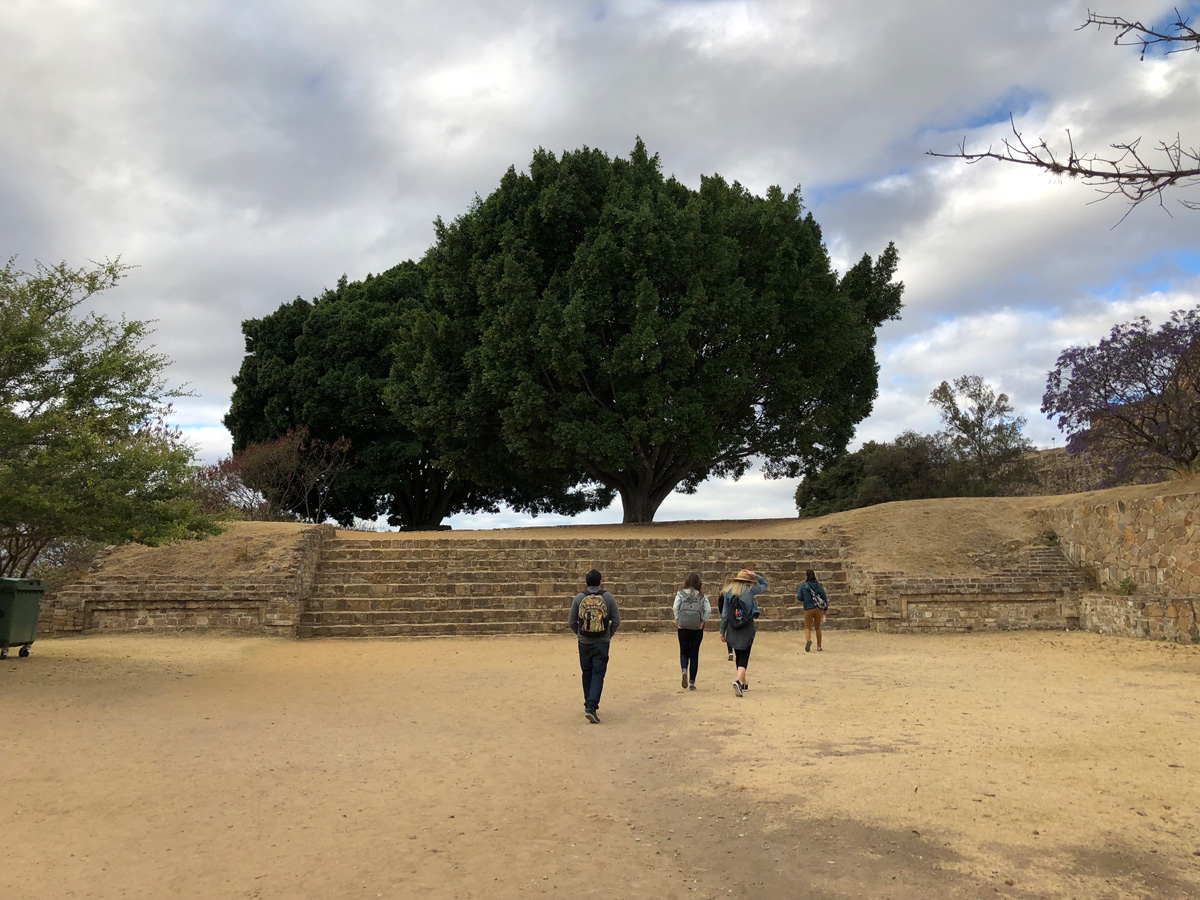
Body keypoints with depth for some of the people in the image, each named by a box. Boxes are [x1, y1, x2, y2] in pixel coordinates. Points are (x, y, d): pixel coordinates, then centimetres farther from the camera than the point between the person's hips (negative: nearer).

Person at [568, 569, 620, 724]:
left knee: (587, 673, 16)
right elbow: (616, 621, -2)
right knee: (598, 675, 0)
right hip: (602, 643, -1)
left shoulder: (579, 597, -2)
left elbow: (571, 621, 2)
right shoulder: (608, 597, -4)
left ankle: (589, 705, 28)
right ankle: (591, 708, -12)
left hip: (584, 642, 2)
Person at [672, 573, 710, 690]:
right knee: (694, 655, 10)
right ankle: (692, 682, 11)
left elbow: (676, 608, -12)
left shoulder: (680, 594, 0)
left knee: (684, 653, 15)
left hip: (683, 628, -1)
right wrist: (702, 622, -1)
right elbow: (708, 610, -9)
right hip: (697, 629, 1)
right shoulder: (702, 597, 2)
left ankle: (684, 671, -14)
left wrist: (677, 621, -3)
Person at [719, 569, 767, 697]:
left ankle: (744, 684, 27)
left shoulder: (728, 592, 1)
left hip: (733, 630, 3)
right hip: (747, 629, -3)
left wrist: (722, 631, 7)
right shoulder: (750, 591, -2)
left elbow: (724, 614, 1)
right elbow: (764, 584, 16)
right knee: (744, 657, -3)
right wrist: (755, 575, 4)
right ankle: (738, 681, -26)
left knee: (738, 657, 15)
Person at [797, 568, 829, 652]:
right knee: (818, 628, 17)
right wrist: (825, 609, 8)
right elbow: (824, 597, 0)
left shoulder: (803, 586, -5)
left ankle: (808, 640, -23)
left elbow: (799, 597, -9)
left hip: (808, 610, -2)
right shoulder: (818, 585, 1)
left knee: (807, 627, 7)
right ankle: (819, 646, 21)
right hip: (818, 609, 3)